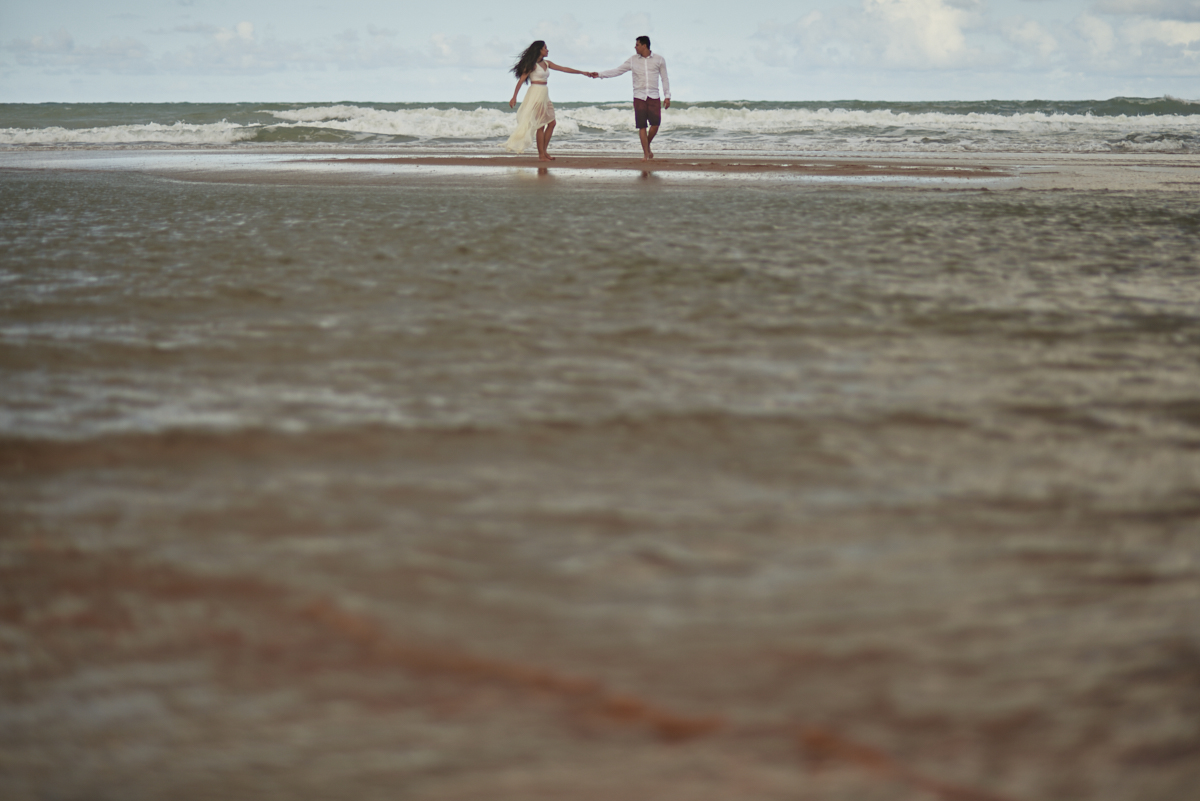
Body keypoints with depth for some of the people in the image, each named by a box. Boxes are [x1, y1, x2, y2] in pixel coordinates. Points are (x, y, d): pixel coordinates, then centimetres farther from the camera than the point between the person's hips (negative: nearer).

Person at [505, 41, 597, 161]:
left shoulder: (546, 64, 13)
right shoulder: (532, 65, -9)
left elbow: (564, 69, 16)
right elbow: (521, 80, -10)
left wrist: (583, 73, 16)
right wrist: (514, 97, -16)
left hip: (544, 96, 8)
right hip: (536, 94, -8)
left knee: (551, 123, 8)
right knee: (540, 126, -6)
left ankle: (544, 152, 14)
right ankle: (541, 155, -3)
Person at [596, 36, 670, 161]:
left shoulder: (659, 60, 5)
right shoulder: (633, 60, 8)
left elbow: (665, 79, 9)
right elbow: (617, 71, 9)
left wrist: (667, 96, 3)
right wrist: (600, 74, 0)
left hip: (654, 97, -1)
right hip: (639, 97, 1)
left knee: (655, 124, -10)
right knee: (642, 126, -6)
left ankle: (647, 146, 16)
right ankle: (645, 153, -1)